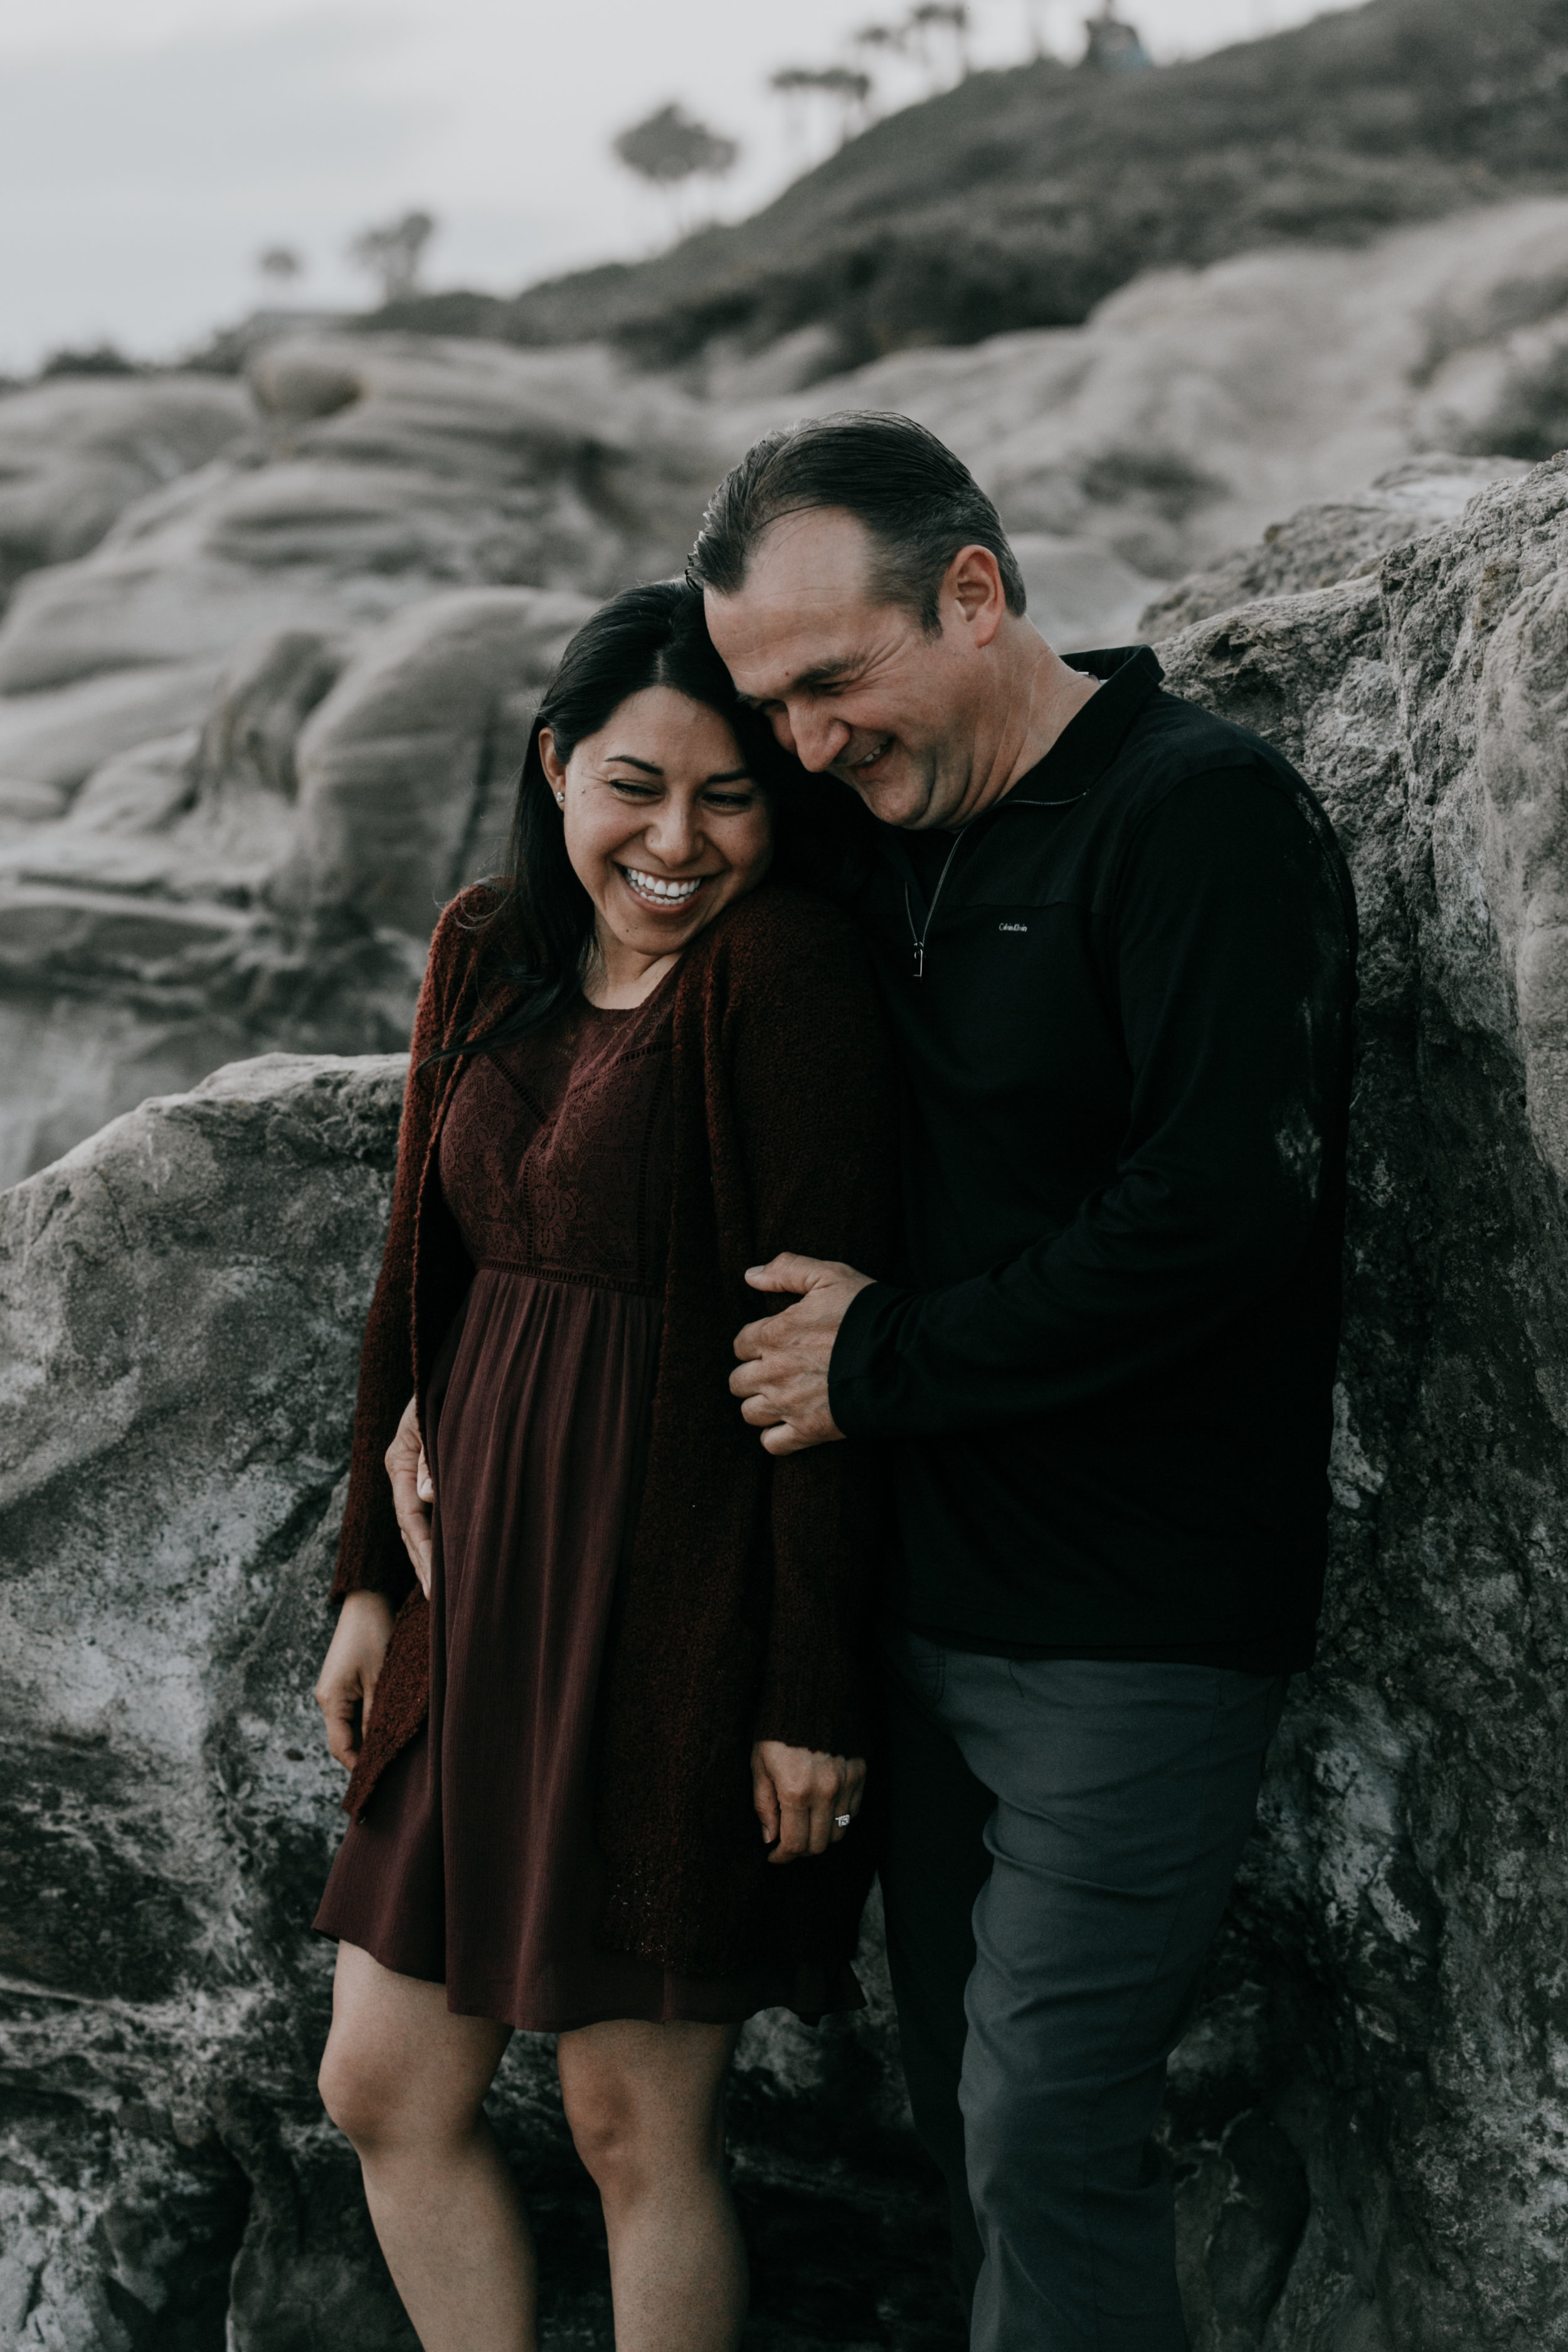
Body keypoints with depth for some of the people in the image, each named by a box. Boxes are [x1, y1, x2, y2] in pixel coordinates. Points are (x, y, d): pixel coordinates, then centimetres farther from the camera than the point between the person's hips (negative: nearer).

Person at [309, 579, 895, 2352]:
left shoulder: (781, 974, -15)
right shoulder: (489, 954, 7)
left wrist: (817, 1694, -17)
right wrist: (374, 1576, 14)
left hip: (679, 1606, -7)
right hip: (489, 1581, 8)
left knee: (638, 2128, 4)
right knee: (384, 2091, 12)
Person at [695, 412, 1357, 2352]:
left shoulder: (1203, 813, -12)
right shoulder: (898, 854, 11)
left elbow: (1221, 1214, -23)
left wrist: (885, 1365, -14)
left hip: (1132, 1626, -8)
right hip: (932, 1595, 8)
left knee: (1044, 2135, -7)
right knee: (964, 2109, 13)